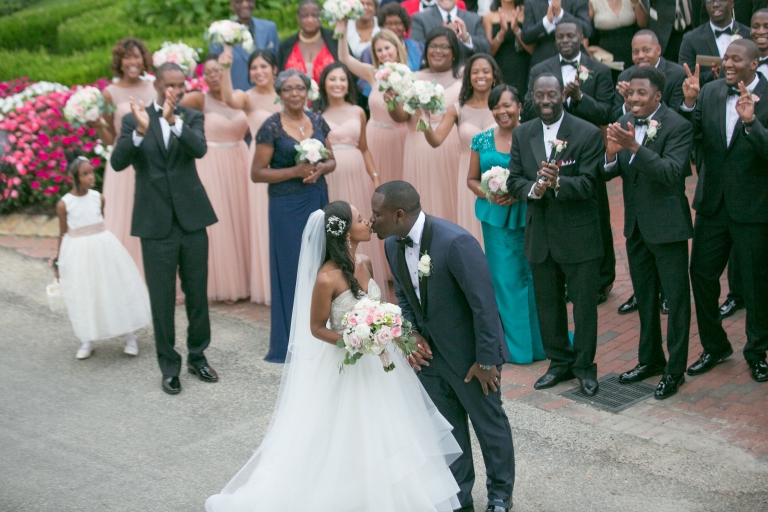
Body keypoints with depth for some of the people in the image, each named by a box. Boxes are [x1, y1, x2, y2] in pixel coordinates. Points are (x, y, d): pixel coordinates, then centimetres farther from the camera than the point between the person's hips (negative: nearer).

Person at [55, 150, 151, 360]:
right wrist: (58, 262, 5)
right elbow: (63, 234, 1)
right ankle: (86, 341, 21)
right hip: (78, 252, -2)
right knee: (82, 296, 6)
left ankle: (129, 337, 17)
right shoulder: (64, 204, -8)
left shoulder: (98, 198, -3)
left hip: (104, 248, 2)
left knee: (116, 289, 5)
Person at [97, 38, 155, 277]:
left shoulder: (154, 89, 6)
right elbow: (109, 139, -2)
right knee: (126, 223, 3)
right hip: (124, 166, -3)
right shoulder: (110, 93, -3)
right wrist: (97, 124, -19)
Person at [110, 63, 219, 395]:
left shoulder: (191, 118, 4)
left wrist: (174, 120, -31)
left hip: (192, 218, 2)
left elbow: (200, 149, -16)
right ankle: (169, 367, 16)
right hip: (156, 224, -2)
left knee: (197, 293, 12)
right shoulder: (134, 120, 0)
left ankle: (198, 356, 28)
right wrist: (140, 131, -29)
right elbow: (118, 162, -13)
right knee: (162, 299, 4)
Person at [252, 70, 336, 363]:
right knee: (291, 269, 1)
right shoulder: (272, 127, -8)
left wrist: (320, 169, -9)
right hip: (287, 206, -5)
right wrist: (295, 171, -18)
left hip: (318, 201, 5)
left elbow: (331, 161, 14)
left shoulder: (317, 121, 6)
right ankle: (291, 343, 12)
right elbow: (257, 173, -9)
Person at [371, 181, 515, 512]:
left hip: (469, 354, -6)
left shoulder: (456, 243, -30)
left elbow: (484, 304, -24)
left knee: (490, 425, 14)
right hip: (428, 353, 6)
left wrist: (486, 360, -18)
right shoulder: (392, 245, -6)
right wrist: (410, 334, -7)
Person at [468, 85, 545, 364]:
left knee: (534, 276, 1)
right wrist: (489, 194, -10)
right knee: (505, 280, 6)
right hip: (497, 218, 2)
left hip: (529, 216, -2)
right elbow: (472, 179, 10)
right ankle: (516, 344, 19)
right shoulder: (482, 140, 4)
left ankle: (542, 340, 19)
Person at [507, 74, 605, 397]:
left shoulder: (588, 133, -10)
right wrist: (533, 188, -22)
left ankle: (584, 365, 24)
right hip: (539, 234, 4)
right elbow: (514, 180, 1)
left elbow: (589, 184, -17)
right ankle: (560, 362, 32)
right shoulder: (522, 134, 4)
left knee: (584, 304, 7)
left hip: (579, 234, -4)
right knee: (547, 303, 15)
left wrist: (558, 182, -35)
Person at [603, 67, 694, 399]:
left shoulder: (678, 126, -16)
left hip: (667, 225, -7)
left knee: (676, 297, 3)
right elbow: (608, 173, 1)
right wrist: (611, 154, -21)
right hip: (636, 225, 7)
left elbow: (672, 172, -28)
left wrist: (634, 147, -35)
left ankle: (675, 369, 15)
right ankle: (650, 359, 35)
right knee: (644, 296, 19)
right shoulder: (624, 123, 3)